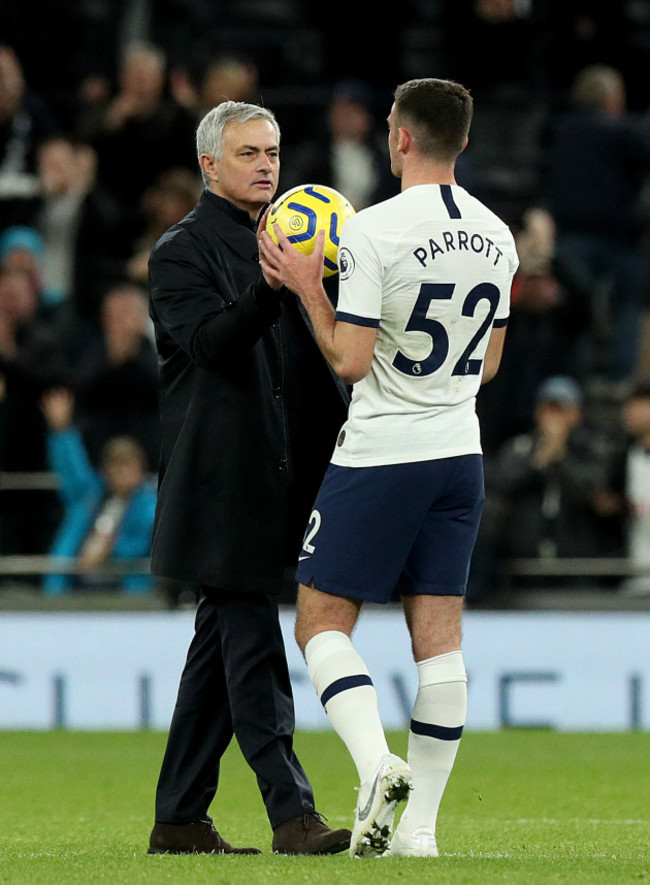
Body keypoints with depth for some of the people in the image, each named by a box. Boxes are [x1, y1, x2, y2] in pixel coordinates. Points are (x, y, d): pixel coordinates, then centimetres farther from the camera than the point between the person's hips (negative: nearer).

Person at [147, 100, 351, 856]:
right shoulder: (182, 251, -6)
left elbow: (305, 360, 23)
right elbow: (211, 341, -22)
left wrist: (347, 425, 10)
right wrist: (269, 288, -37)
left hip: (275, 475, 8)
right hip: (222, 478, -8)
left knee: (225, 640, 10)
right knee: (253, 645, -10)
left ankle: (179, 818, 15)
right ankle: (291, 814, -13)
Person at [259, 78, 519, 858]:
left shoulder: (373, 231, -15)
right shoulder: (495, 236, 6)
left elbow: (350, 359, -16)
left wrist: (306, 289, -3)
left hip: (378, 455, -6)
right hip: (460, 450, 6)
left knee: (322, 622, 2)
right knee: (438, 635, 6)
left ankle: (376, 764, -20)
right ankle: (419, 826, 4)